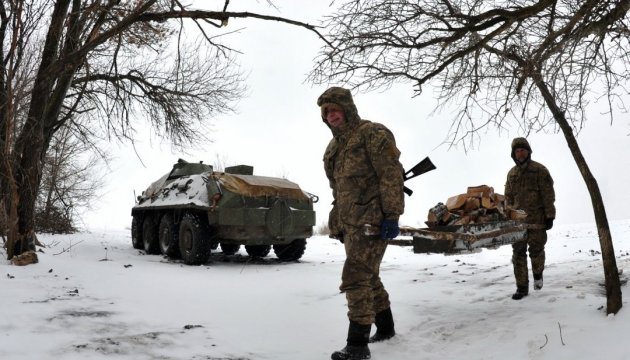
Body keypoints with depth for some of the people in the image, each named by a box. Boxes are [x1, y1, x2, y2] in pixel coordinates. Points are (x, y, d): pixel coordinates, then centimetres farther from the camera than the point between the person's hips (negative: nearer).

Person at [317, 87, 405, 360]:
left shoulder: (372, 133, -8)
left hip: (372, 220, -9)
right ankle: (385, 328, 34)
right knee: (368, 278, 18)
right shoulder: (334, 147, 17)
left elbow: (392, 175, -16)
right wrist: (337, 223, 22)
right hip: (350, 223, 9)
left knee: (355, 278, -14)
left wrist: (392, 215, -21)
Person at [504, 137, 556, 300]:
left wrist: (550, 216, -9)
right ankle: (522, 287, 9)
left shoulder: (540, 170, -3)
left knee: (536, 250, 1)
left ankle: (537, 274, 33)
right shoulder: (512, 173, 12)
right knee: (518, 253, 2)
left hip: (536, 218, -4)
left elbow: (548, 195, -5)